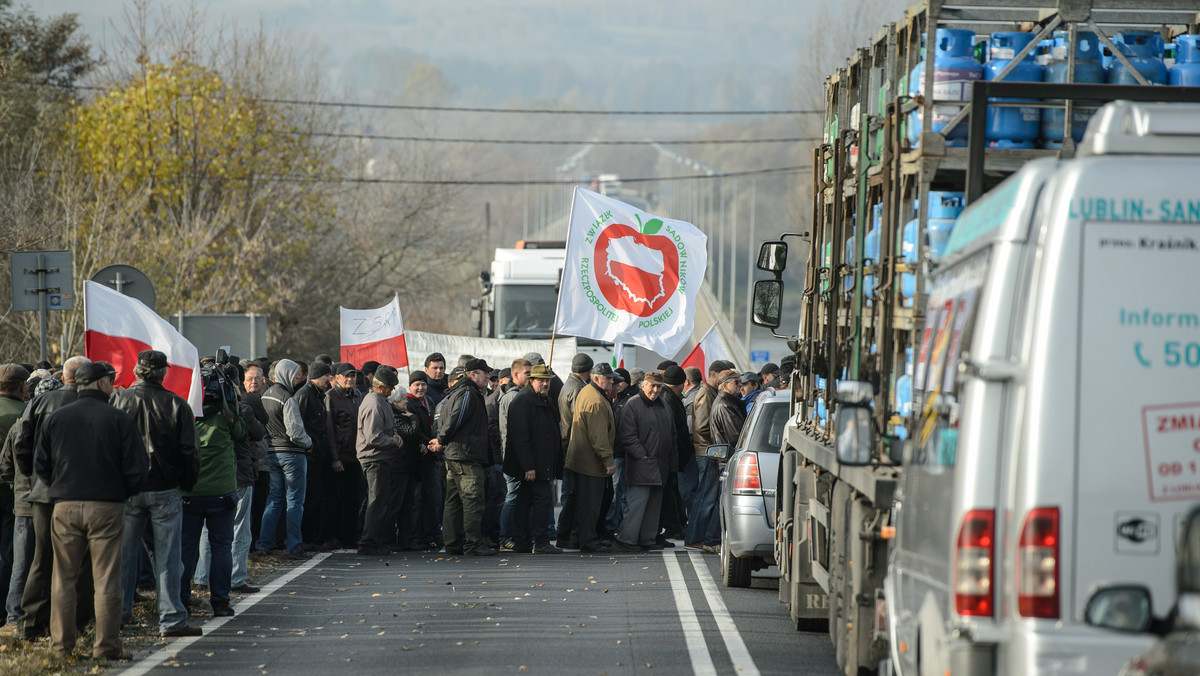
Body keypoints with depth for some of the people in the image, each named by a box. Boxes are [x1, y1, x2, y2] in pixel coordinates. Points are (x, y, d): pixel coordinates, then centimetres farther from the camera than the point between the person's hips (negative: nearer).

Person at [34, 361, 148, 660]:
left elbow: (41, 465, 8)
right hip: (107, 507, -3)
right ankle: (106, 645, 1)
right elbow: (137, 467, -5)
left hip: (65, 506, 3)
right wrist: (124, 492, 12)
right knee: (107, 579, 1)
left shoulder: (55, 419, 4)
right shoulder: (120, 420, -5)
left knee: (64, 578, 10)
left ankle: (61, 644, 9)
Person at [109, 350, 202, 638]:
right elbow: (189, 451, -3)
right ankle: (171, 620, -2)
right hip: (165, 490, -2)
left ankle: (119, 613, 20)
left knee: (124, 553, 13)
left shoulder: (118, 400, -3)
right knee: (167, 556, 1)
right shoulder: (177, 405, -6)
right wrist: (187, 484, 9)